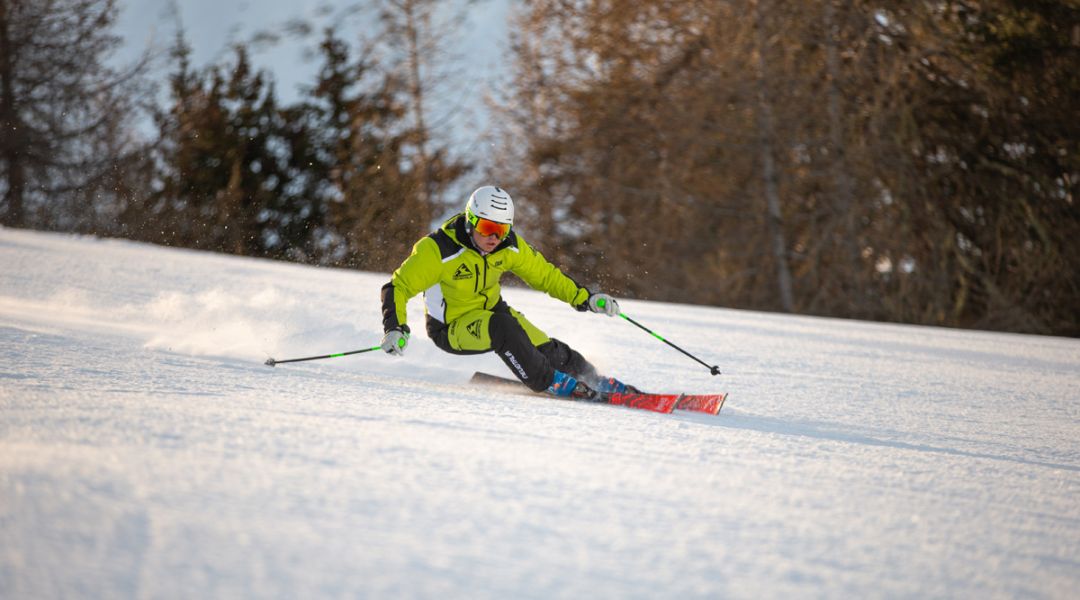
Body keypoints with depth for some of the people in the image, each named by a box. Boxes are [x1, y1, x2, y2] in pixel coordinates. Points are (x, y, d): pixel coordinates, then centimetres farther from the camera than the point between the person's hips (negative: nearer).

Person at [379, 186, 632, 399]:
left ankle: (590, 379, 18)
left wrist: (586, 298, -6)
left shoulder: (509, 246, -10)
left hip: (492, 310, 5)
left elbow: (545, 275, 3)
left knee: (545, 349, -11)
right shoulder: (439, 250, -26)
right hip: (451, 328, -5)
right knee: (503, 328, -33)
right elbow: (398, 287, -20)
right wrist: (395, 328, -33)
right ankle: (549, 383, -17)